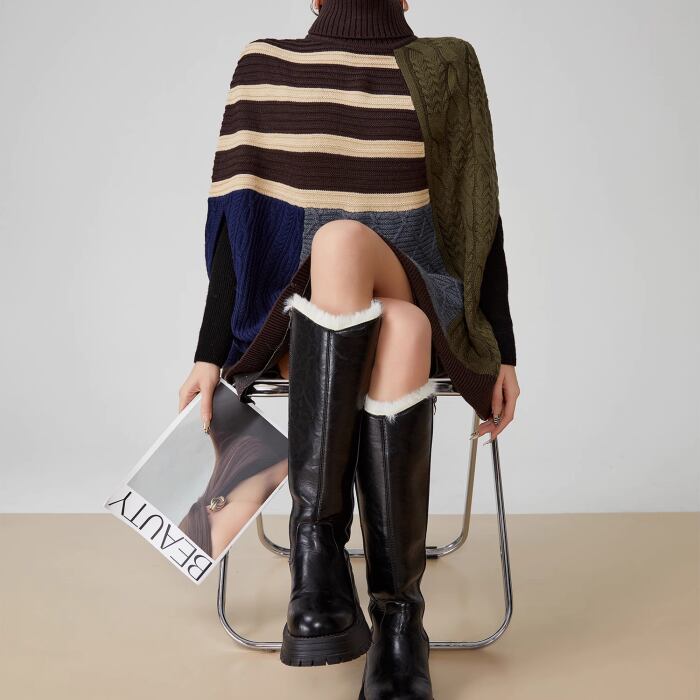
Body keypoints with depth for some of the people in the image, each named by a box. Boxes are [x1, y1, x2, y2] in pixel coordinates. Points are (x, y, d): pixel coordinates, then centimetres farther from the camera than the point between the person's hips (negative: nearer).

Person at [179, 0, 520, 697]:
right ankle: (396, 610, -34)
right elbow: (238, 223, 4)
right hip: (303, 309, 0)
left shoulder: (448, 71, 9)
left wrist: (504, 354, 3)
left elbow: (480, 221, 8)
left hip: (426, 302, 1)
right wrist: (210, 354, -3)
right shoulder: (267, 69, 8)